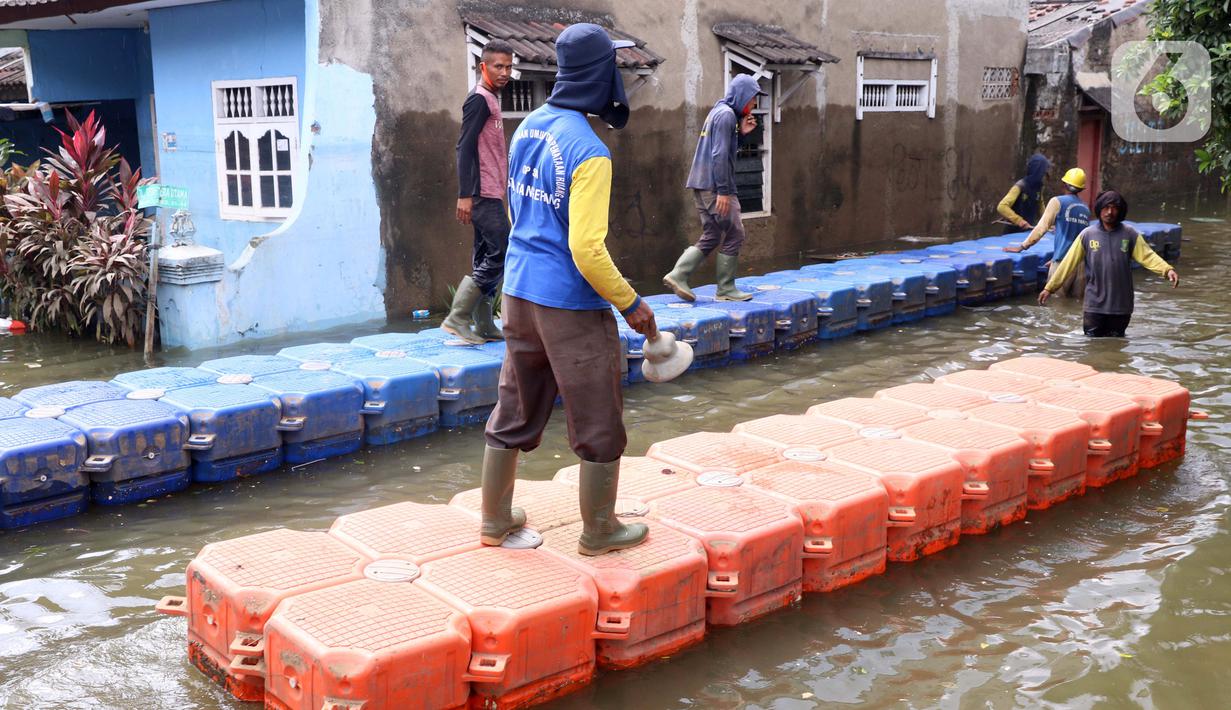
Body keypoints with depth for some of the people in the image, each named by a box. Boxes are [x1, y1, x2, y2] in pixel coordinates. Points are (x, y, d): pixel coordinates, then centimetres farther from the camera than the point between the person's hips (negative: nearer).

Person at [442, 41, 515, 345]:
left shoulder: (491, 99, 19)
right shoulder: (479, 99, -10)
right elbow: (465, 147, -17)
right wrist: (464, 195, -22)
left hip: (490, 194, 10)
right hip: (484, 194, -10)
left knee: (487, 258, 9)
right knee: (503, 254, -11)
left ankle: (484, 326, 12)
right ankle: (457, 317, -8)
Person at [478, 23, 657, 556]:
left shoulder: (528, 127, 4)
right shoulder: (589, 151, -20)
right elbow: (587, 250, -23)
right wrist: (630, 303, -11)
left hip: (519, 292, 8)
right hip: (571, 304, -8)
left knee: (514, 411, 19)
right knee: (599, 426, 8)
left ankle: (495, 518, 30)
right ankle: (599, 531, 21)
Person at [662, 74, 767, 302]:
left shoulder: (719, 112, 19)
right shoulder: (726, 114, -12)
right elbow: (719, 155, -20)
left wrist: (741, 132, 11)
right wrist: (724, 191, -21)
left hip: (703, 186, 10)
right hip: (714, 185, -10)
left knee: (711, 237, 11)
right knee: (733, 235, -1)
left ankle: (678, 276, 2)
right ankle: (726, 289, 5)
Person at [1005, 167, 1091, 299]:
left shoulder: (1058, 202, -1)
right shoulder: (1086, 209, 16)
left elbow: (1041, 227, -5)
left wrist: (1022, 247, 2)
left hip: (1063, 261, -5)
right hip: (1082, 262, 5)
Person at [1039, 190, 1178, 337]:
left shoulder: (1130, 235, 0)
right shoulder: (1087, 234, -2)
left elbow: (1147, 256, -8)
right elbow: (1069, 263, -2)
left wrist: (1167, 270, -26)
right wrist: (1050, 287, -4)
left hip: (1120, 306, 1)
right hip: (1094, 305, -1)